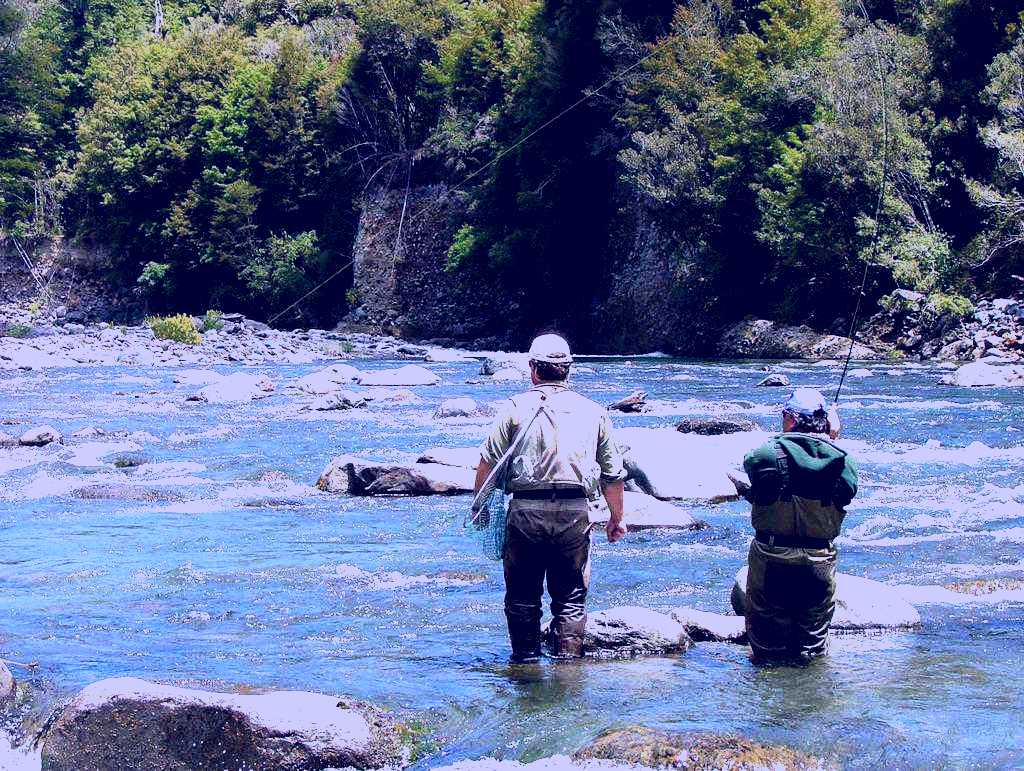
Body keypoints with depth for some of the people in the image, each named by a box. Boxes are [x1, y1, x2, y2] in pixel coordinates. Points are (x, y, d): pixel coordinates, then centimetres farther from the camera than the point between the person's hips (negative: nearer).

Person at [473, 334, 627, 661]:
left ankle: (525, 661, 14)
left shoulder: (517, 407, 3)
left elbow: (488, 461, -2)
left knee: (523, 596, 11)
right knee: (571, 598, 7)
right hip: (575, 514, 1)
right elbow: (613, 473, 11)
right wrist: (616, 517, 21)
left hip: (526, 510, -1)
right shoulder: (593, 412, 11)